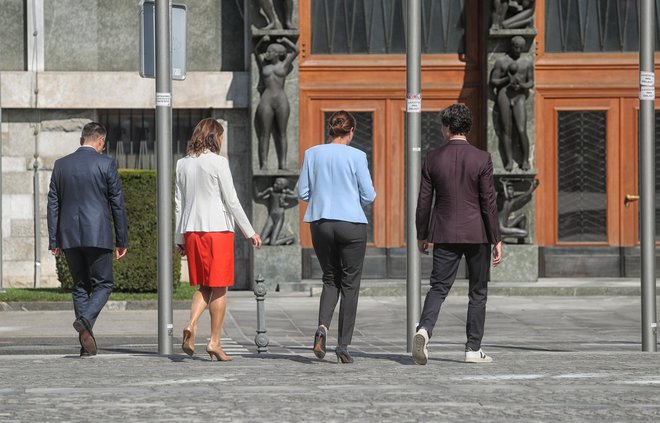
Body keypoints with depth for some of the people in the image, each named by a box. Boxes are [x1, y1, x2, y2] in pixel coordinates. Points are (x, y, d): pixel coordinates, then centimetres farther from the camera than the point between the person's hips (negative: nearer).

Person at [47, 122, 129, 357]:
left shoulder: (61, 165, 8)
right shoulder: (106, 164, -4)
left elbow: (53, 205, 9)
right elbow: (117, 204, -3)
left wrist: (54, 241, 12)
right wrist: (122, 240, 3)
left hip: (69, 237, 4)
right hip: (98, 235, -4)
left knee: (80, 287, 11)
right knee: (103, 284, 6)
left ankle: (86, 345, 7)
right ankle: (85, 320, -21)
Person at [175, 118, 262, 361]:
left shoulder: (183, 164, 8)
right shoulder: (218, 162, -7)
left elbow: (179, 203, 11)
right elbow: (231, 201, -6)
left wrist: (179, 239, 16)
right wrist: (250, 232, 1)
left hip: (191, 230, 5)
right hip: (217, 229, -5)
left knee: (204, 286, 14)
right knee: (219, 287, 2)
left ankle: (192, 325, -11)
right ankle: (215, 341, 1)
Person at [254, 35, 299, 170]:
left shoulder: (284, 64, 9)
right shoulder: (263, 64, 12)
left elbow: (295, 50, 11)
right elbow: (256, 50, 11)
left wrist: (285, 41, 7)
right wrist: (262, 41, -4)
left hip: (281, 101, -1)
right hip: (266, 101, 1)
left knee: (281, 133, 0)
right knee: (264, 134, -3)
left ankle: (283, 163, 0)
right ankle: (263, 164, -5)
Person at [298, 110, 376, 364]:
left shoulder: (312, 154, 2)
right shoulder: (356, 156, -7)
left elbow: (303, 193, 4)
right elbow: (369, 196, -5)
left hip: (320, 223, 3)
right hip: (351, 223, -3)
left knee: (330, 279, 17)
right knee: (350, 284, 6)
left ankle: (322, 327, -7)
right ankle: (343, 345, 3)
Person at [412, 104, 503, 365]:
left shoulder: (433, 159, -2)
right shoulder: (481, 159, -7)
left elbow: (424, 201, 2)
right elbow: (488, 202, -8)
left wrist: (422, 235, 14)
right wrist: (496, 240, -3)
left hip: (445, 235, 1)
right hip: (476, 234, -1)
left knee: (438, 287, 3)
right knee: (478, 292, 10)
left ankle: (424, 329, -23)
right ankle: (473, 349, 11)